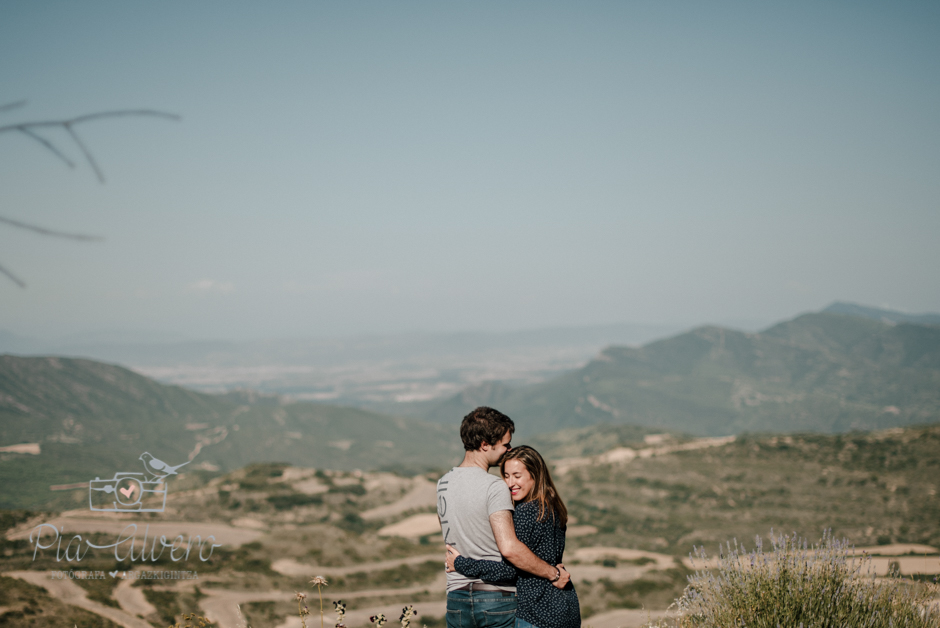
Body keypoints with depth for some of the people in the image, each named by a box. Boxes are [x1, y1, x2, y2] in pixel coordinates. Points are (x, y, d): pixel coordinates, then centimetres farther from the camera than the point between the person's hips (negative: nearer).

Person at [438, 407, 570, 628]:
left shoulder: (443, 484, 7)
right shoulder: (495, 488, -17)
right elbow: (509, 548, -27)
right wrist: (552, 573, -16)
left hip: (457, 601, 6)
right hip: (497, 599, -6)